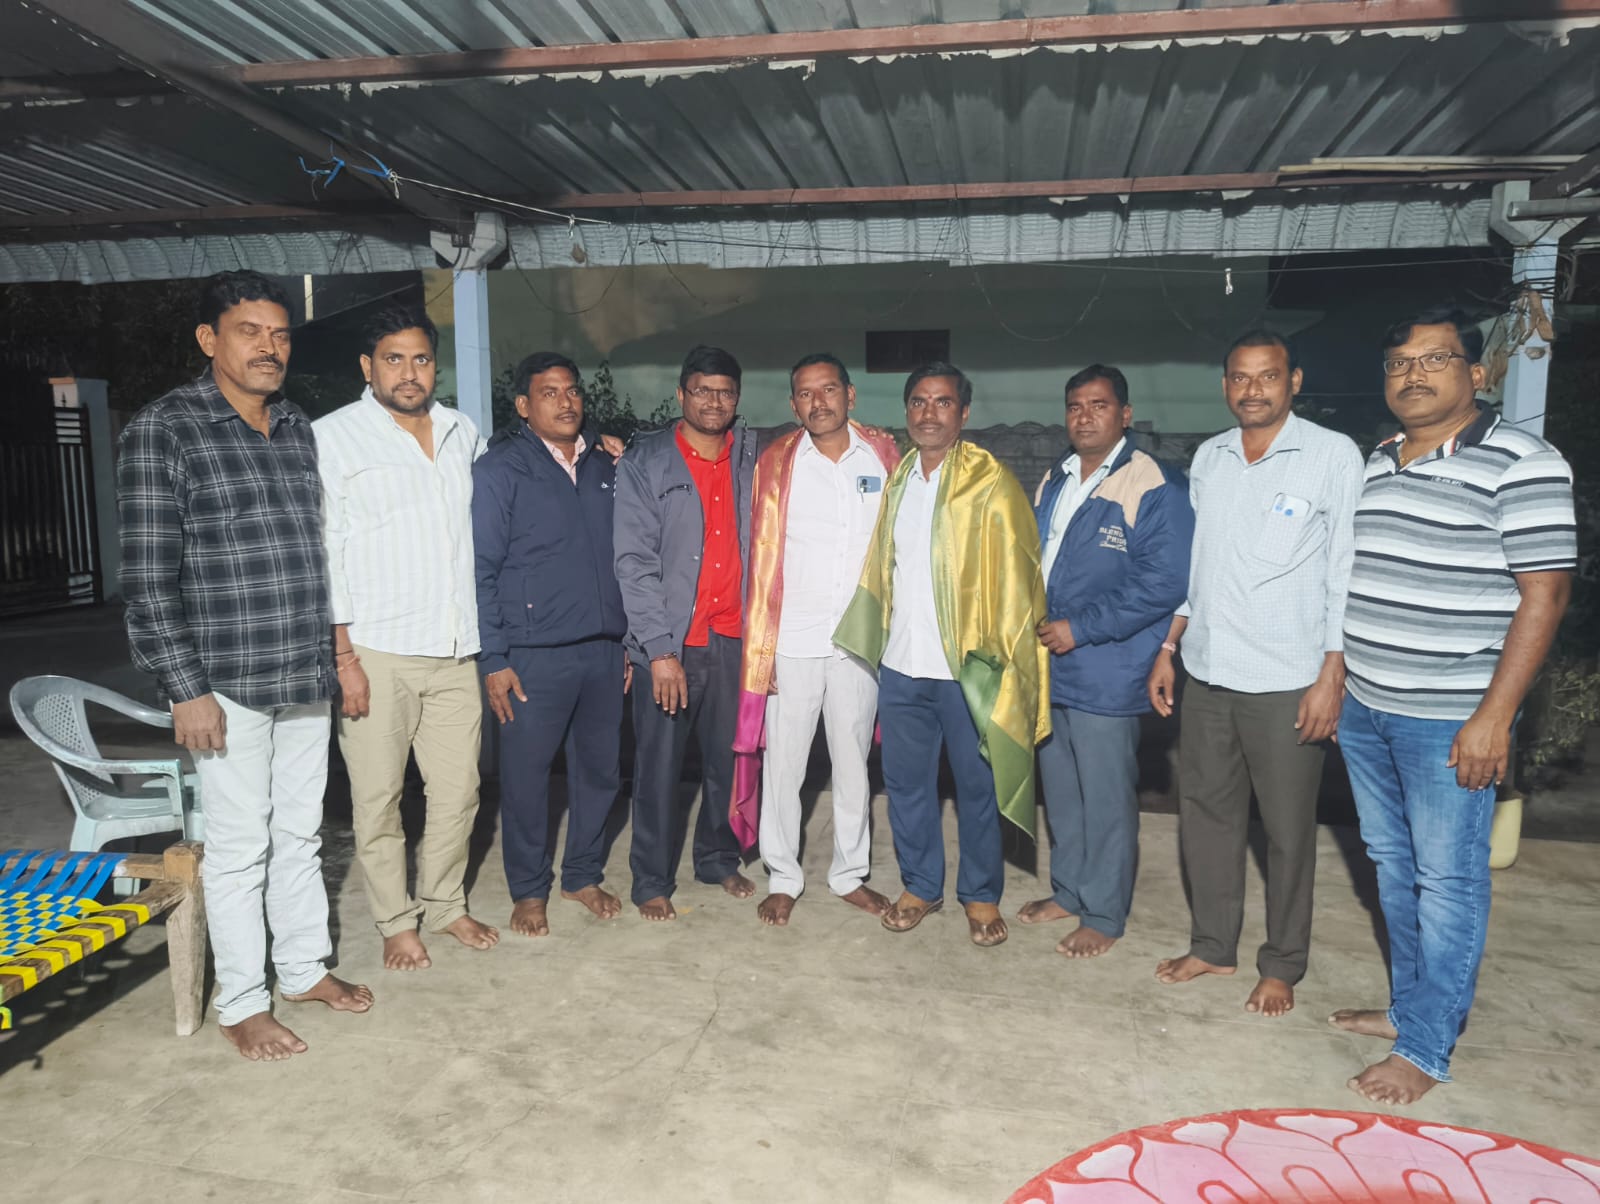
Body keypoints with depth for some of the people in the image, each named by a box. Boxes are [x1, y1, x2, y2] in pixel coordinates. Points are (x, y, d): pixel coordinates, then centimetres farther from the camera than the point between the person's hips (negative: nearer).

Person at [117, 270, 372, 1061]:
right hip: (226, 684, -5)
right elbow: (148, 577, -11)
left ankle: (305, 968, 32)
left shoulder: (300, 431, 10)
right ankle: (241, 1004, 22)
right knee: (239, 846, 5)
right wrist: (187, 690, -14)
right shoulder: (162, 430, -8)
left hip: (307, 677, 6)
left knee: (300, 832, 16)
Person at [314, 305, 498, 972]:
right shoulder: (333, 436, -2)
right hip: (376, 654, -4)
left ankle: (445, 903, 30)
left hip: (455, 649, 4)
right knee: (378, 798, 5)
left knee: (458, 790, 11)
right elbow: (323, 552, -6)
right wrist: (341, 656, -10)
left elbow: (486, 527, 27)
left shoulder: (462, 432, 12)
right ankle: (395, 922, 22)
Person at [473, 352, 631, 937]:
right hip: (534, 655, -4)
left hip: (603, 649, 5)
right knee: (527, 773, 4)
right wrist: (494, 659, -11)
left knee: (600, 767, 12)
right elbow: (482, 569, -6)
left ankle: (583, 875, 30)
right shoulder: (501, 468, -3)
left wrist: (627, 640, 12)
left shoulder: (604, 467, 11)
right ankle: (528, 890, 23)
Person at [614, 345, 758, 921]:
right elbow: (634, 562, -7)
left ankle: (719, 858, 33)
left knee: (729, 759, 13)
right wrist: (660, 650, -13)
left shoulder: (755, 457, 7)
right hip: (669, 642, -3)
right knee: (659, 766, 6)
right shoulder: (644, 462, -2)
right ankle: (653, 881, 22)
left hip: (735, 638, 3)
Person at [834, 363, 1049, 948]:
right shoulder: (898, 478, 10)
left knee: (977, 786, 9)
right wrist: (878, 643, 10)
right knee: (905, 781, 13)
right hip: (901, 664, 5)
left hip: (966, 666, -5)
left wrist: (1000, 657, -11)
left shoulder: (989, 482, -6)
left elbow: (1014, 576, -7)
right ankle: (920, 884, 31)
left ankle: (981, 894, 27)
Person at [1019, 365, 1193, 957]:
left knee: (1106, 799, 5)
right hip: (1048, 664, 7)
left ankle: (1104, 915, 21)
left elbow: (1164, 584, -18)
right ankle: (1068, 890, 35)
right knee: (1060, 790, 18)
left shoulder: (1154, 487, -12)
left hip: (1105, 673, -7)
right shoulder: (1055, 480, 12)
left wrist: (1080, 629, -18)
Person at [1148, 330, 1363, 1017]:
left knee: (1288, 829, 7)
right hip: (1207, 673, 5)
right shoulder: (1207, 458, 8)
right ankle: (1213, 945, 30)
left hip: (1286, 682, -5)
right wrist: (1168, 649, 12)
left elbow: (1346, 572, -8)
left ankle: (1282, 966, 25)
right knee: (1203, 810, 13)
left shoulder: (1334, 456, -7)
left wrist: (1332, 675, -13)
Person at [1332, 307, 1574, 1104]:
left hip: (1450, 720, -7)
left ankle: (1425, 1049, 15)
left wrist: (1493, 718, -18)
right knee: (1392, 866, 17)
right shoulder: (1373, 466, 11)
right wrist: (1335, 683, 15)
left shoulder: (1519, 464, -10)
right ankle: (1411, 1004, 33)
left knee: (1447, 879, 3)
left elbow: (1544, 593, -14)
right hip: (1364, 709, 7)